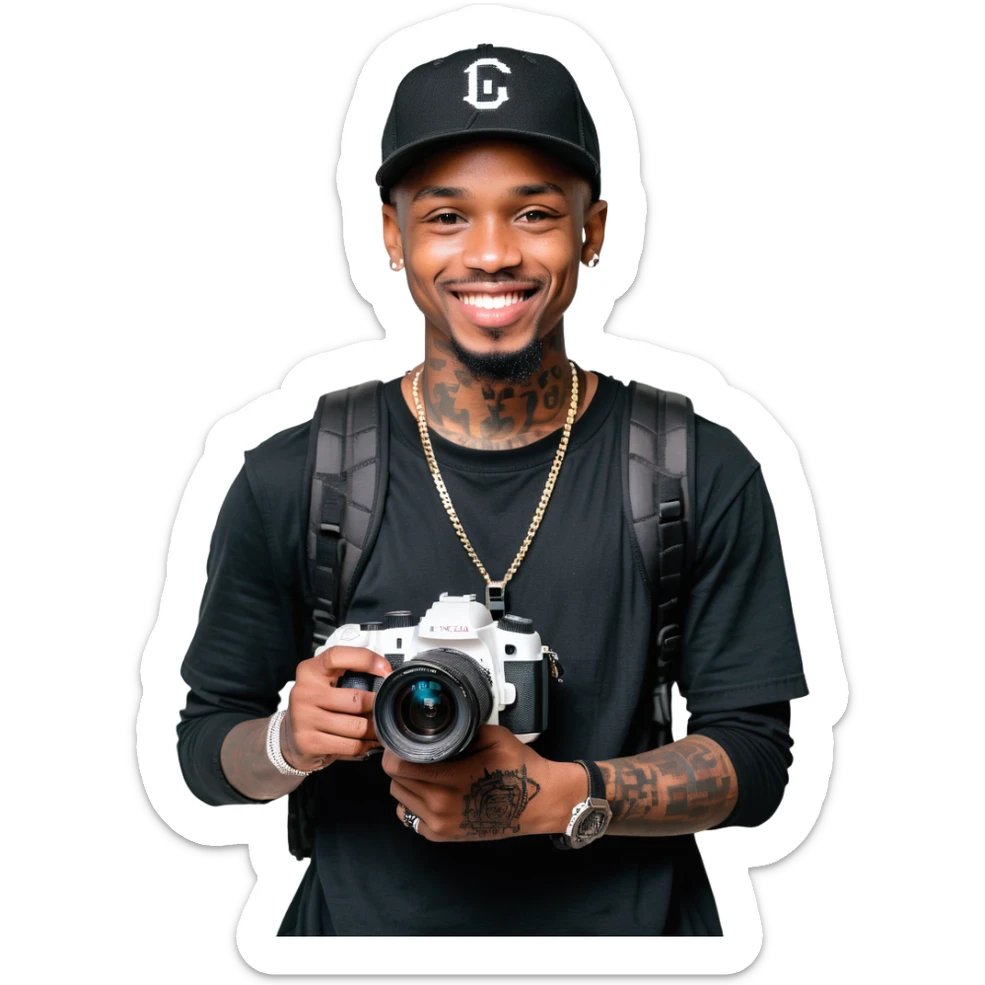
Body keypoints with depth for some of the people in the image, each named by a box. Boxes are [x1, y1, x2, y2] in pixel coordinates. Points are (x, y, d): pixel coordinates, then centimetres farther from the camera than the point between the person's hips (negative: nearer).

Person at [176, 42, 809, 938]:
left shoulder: (707, 476, -9)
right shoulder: (289, 482, -9)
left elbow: (756, 761, -9)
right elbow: (205, 748, -1)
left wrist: (552, 798, -23)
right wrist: (292, 740, -22)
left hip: (626, 930, 0)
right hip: (365, 929, 0)